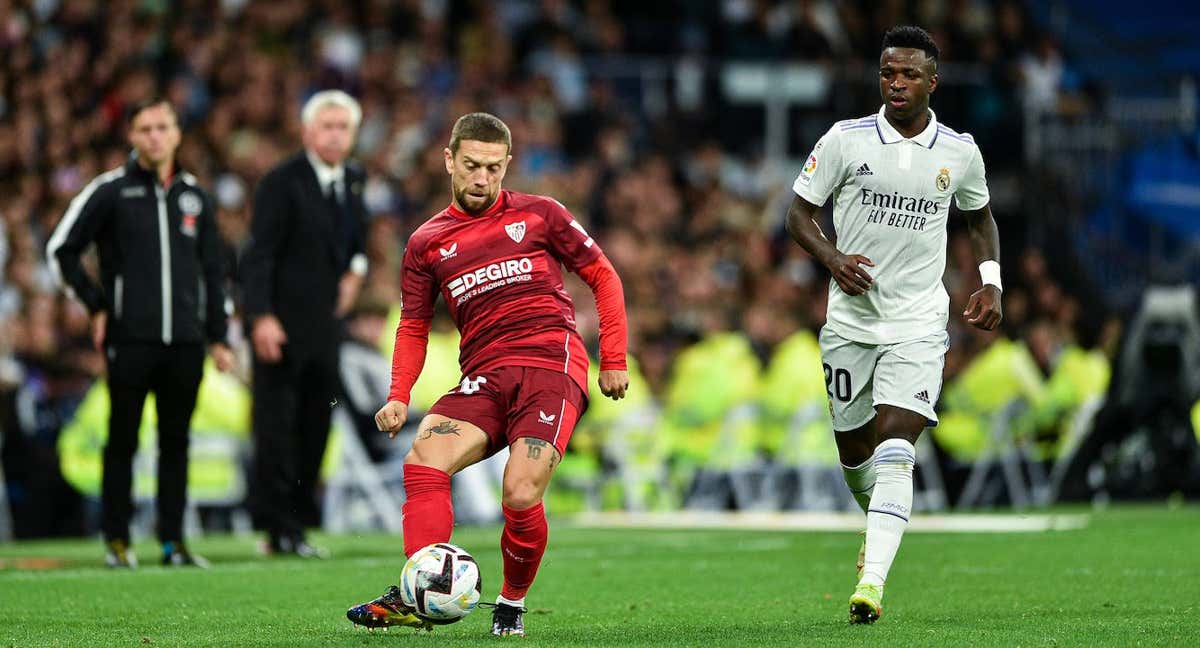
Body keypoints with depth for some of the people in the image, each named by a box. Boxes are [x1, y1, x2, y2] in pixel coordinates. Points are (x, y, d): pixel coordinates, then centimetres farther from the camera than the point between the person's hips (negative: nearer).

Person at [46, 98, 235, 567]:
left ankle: (173, 541, 11)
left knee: (177, 443, 6)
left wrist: (219, 338, 13)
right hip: (130, 340, -4)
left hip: (185, 341, 4)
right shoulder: (110, 191, 0)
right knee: (122, 441, 0)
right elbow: (61, 250, 5)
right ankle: (117, 541, 6)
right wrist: (96, 307, 2)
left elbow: (212, 272, 18)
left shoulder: (195, 197, 13)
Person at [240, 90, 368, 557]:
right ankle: (279, 528, -3)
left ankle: (296, 524, 10)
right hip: (280, 324, -7)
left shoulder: (353, 180, 11)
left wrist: (355, 268, 12)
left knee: (314, 429, 5)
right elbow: (259, 255, -15)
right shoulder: (283, 182, -10)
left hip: (324, 325, 7)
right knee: (276, 426, -5)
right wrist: (262, 317, -25)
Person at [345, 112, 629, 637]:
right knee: (422, 460, -25)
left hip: (552, 367, -3)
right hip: (484, 377, 3)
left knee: (521, 496, -22)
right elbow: (413, 325, 20)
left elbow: (603, 277, 14)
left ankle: (512, 604, 3)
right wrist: (399, 396, 4)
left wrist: (614, 361, 7)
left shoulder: (539, 215, 9)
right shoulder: (427, 243, 15)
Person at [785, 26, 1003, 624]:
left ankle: (872, 582, -24)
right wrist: (833, 258, -17)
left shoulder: (960, 153, 2)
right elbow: (799, 214, 2)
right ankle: (880, 525, 43)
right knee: (853, 447, 11)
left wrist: (990, 283, 5)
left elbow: (980, 217, 20)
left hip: (918, 323, -1)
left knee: (895, 447, -17)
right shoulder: (845, 140, -3)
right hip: (850, 320, 1)